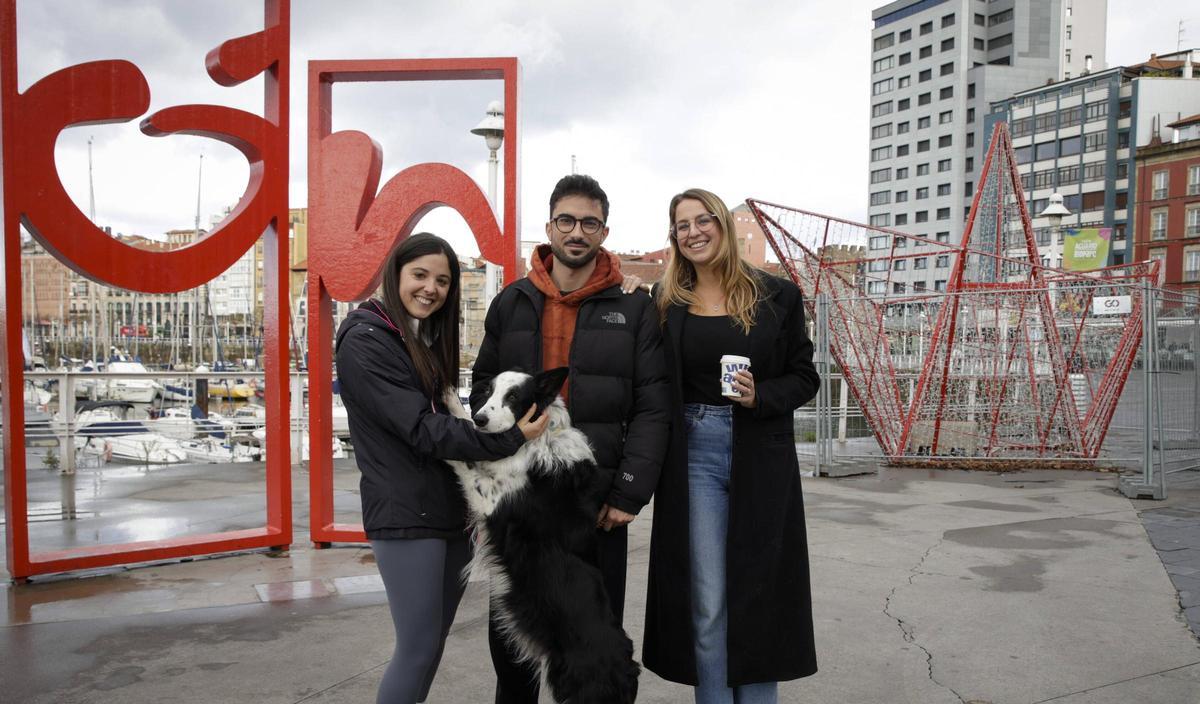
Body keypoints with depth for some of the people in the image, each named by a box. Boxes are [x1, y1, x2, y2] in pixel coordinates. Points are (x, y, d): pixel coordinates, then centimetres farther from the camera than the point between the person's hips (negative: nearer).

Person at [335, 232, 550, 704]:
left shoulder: (427, 338, 15)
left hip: (453, 510, 8)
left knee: (434, 639, 14)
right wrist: (510, 439, -24)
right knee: (419, 647, -3)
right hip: (406, 516, -8)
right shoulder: (365, 343, -12)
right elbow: (422, 430, -20)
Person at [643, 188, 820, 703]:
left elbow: (804, 378, 4)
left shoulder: (776, 296, 1)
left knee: (758, 594, 8)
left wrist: (760, 396, -15)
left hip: (762, 460, 0)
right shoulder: (666, 302, 4)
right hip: (694, 457, 1)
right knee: (706, 603, 5)